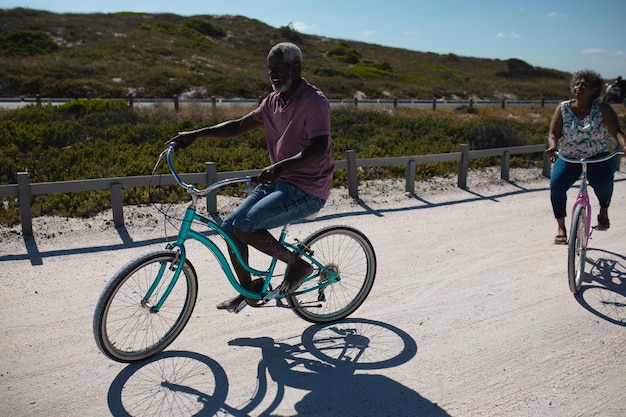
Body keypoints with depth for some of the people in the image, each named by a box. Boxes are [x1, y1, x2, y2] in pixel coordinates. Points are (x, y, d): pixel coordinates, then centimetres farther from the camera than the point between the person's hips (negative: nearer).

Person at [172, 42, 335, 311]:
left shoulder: (314, 101, -14)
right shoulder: (273, 101, 10)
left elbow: (319, 149, -27)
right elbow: (239, 126, 12)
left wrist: (281, 166, -41)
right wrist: (196, 134, 1)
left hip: (306, 190, -8)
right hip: (279, 182, 8)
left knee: (244, 225, -22)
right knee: (229, 226, 1)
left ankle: (298, 264, -2)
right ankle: (248, 290, 18)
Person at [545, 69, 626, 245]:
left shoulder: (603, 109, -4)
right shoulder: (563, 108, -1)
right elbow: (553, 133, -8)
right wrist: (552, 146, -31)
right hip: (569, 158, 2)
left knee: (603, 180, -32)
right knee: (556, 184, -25)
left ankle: (603, 211, 1)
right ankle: (561, 227, -10)